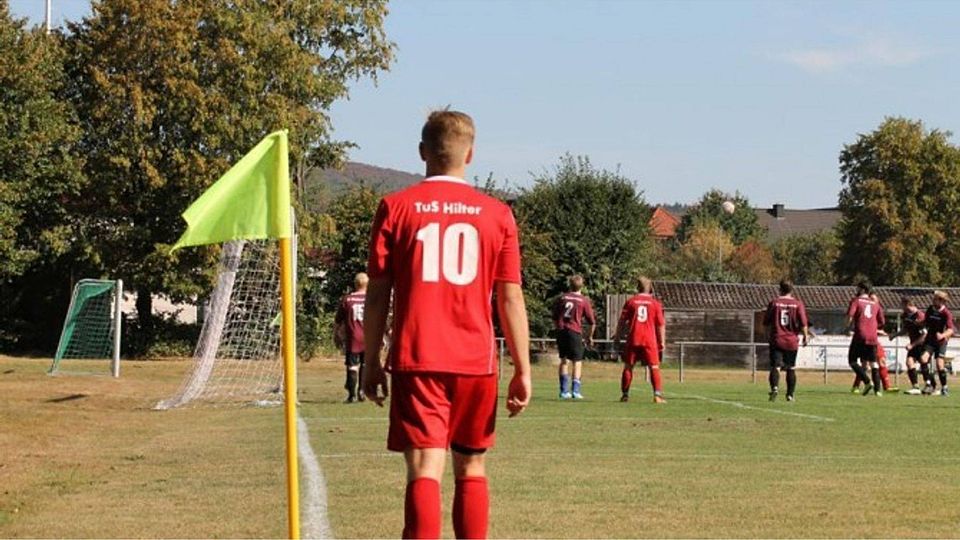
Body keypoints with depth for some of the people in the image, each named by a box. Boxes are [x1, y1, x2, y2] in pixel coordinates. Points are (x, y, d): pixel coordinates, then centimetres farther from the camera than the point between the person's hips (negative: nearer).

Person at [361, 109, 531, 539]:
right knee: (471, 468, 15)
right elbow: (510, 298, 2)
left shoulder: (396, 207, 1)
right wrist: (523, 371, 6)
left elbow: (377, 294, 0)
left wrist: (371, 363, 7)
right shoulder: (497, 214, 4)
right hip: (476, 362, 2)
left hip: (416, 362, -2)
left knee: (425, 468, -7)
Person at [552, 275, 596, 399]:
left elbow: (554, 318, 15)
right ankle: (575, 391, -5)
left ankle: (564, 391, 9)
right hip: (575, 332, -3)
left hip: (561, 331, 3)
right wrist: (590, 336, 16)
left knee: (564, 361, 13)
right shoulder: (584, 300, 1)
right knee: (577, 362, 4)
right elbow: (592, 322, 3)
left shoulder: (561, 298, 11)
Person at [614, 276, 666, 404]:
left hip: (633, 340, 1)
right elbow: (661, 325, 3)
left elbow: (622, 321, 4)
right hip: (650, 340, -1)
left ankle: (625, 394, 13)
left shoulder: (630, 301, 4)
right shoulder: (656, 303, 3)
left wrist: (617, 337, 10)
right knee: (654, 367, 2)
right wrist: (662, 342, 8)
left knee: (628, 367, 11)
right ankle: (658, 395, -9)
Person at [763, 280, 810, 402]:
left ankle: (774, 387, -32)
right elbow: (803, 323, -8)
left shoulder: (774, 303, 0)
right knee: (791, 368, 14)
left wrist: (768, 334, 22)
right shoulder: (798, 304, -1)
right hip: (792, 341, 1)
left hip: (776, 340, -1)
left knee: (775, 366, -7)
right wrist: (806, 336, 4)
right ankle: (791, 394, 18)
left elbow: (766, 322, 6)